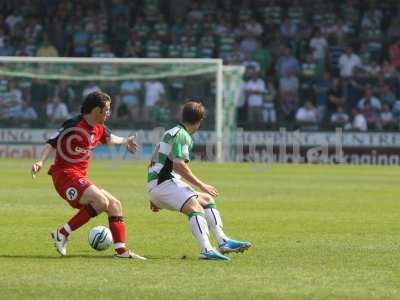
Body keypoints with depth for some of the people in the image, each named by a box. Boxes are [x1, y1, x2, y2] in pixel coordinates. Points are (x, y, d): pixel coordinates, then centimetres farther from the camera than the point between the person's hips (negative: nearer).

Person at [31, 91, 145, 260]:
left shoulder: (98, 129, 14)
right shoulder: (75, 127, -14)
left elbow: (107, 138, 37)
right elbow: (52, 144, -17)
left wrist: (125, 141, 51)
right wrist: (41, 162, -32)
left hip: (79, 178, 10)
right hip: (65, 175, -10)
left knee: (114, 205, 8)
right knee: (101, 201, -27)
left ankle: (121, 251, 9)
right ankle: (62, 234, -18)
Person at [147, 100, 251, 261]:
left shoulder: (171, 133, 23)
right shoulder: (182, 135, -8)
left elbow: (154, 164, 28)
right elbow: (179, 165, -20)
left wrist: (154, 198, 34)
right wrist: (201, 185, -16)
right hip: (165, 183, -10)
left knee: (207, 199, 15)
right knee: (195, 207, -28)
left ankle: (223, 241, 5)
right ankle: (206, 250, -46)